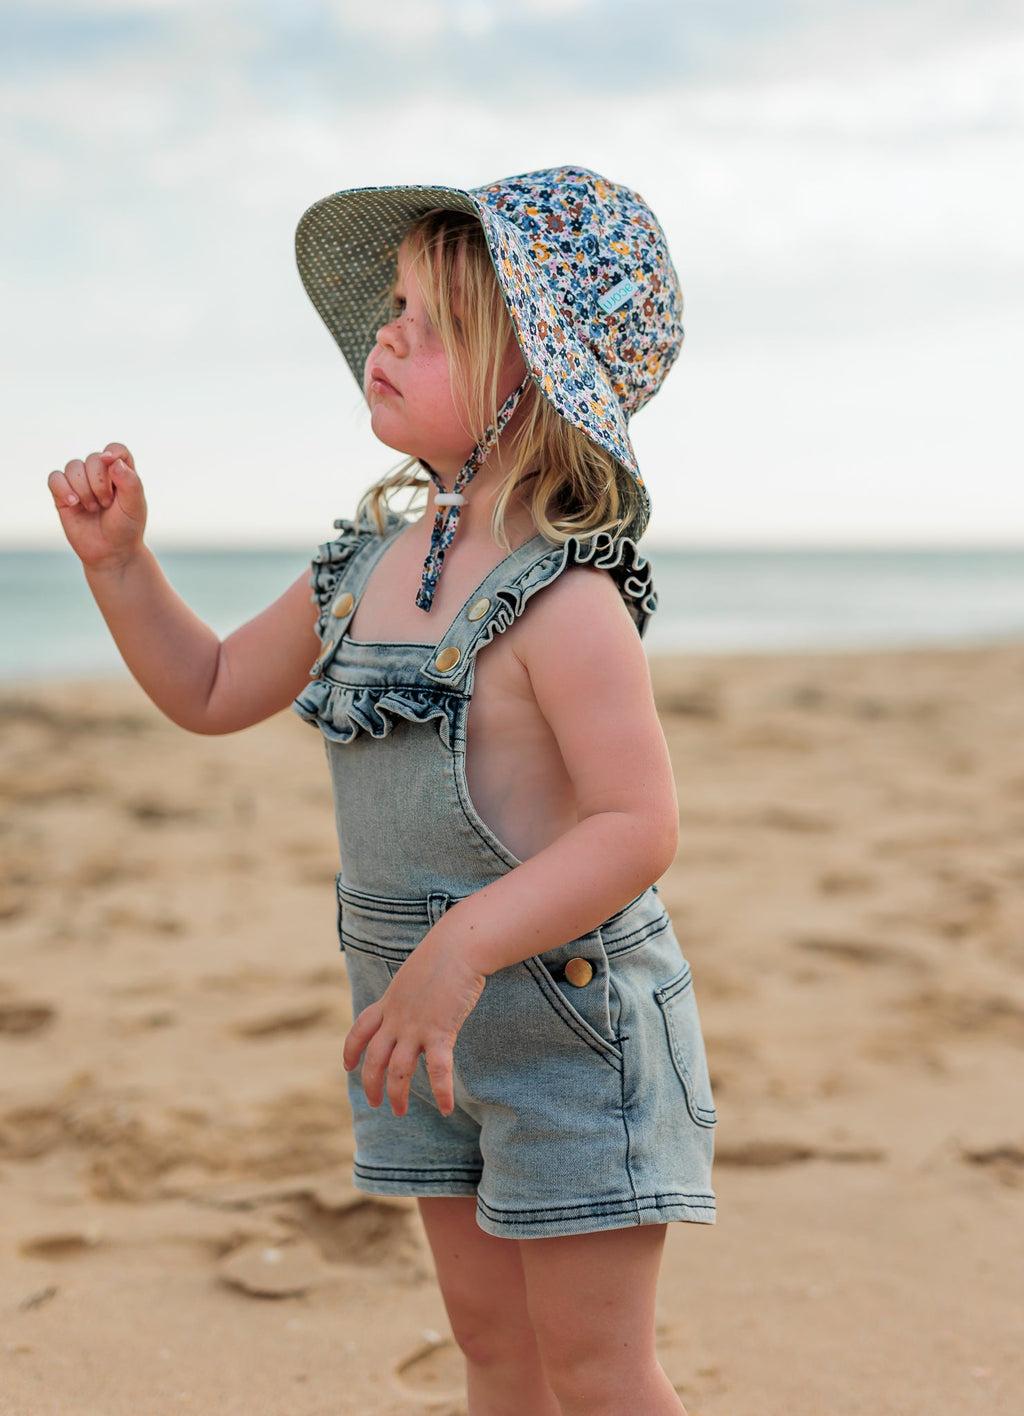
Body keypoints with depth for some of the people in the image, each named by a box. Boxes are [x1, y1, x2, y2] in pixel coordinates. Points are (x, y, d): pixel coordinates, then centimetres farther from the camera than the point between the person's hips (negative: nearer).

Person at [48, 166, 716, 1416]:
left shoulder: (563, 599, -21)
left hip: (571, 1020, -7)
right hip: (434, 1025, 8)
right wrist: (117, 559, 4)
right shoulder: (364, 569, 4)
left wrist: (464, 948, -35)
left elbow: (638, 823, -27)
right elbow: (214, 692, 16)